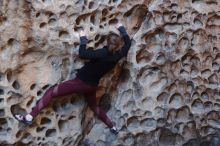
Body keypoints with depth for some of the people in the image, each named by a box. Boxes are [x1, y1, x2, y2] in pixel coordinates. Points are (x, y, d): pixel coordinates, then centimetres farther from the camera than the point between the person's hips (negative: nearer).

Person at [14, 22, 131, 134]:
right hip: (92, 86, 7)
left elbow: (82, 54, -23)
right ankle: (112, 127, 39)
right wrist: (121, 28, 22)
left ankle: (30, 117, -8)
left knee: (51, 92, -2)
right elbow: (128, 42, 13)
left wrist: (83, 39, -11)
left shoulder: (104, 53, -23)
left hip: (81, 82, -7)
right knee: (94, 106, 33)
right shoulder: (118, 55, -5)